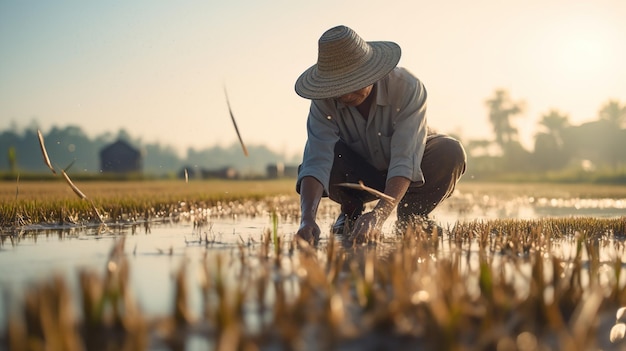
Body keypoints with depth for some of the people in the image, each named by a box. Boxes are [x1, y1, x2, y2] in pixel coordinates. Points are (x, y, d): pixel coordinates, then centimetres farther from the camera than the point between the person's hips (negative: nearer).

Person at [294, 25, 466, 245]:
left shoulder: (408, 89, -32)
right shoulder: (324, 103, -26)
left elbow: (404, 162, -40)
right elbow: (316, 162, -36)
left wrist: (379, 215, -54)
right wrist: (308, 219, -54)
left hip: (411, 176, -1)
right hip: (360, 176, 1)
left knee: (450, 153, -32)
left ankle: (410, 217, -7)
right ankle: (351, 212, -1)